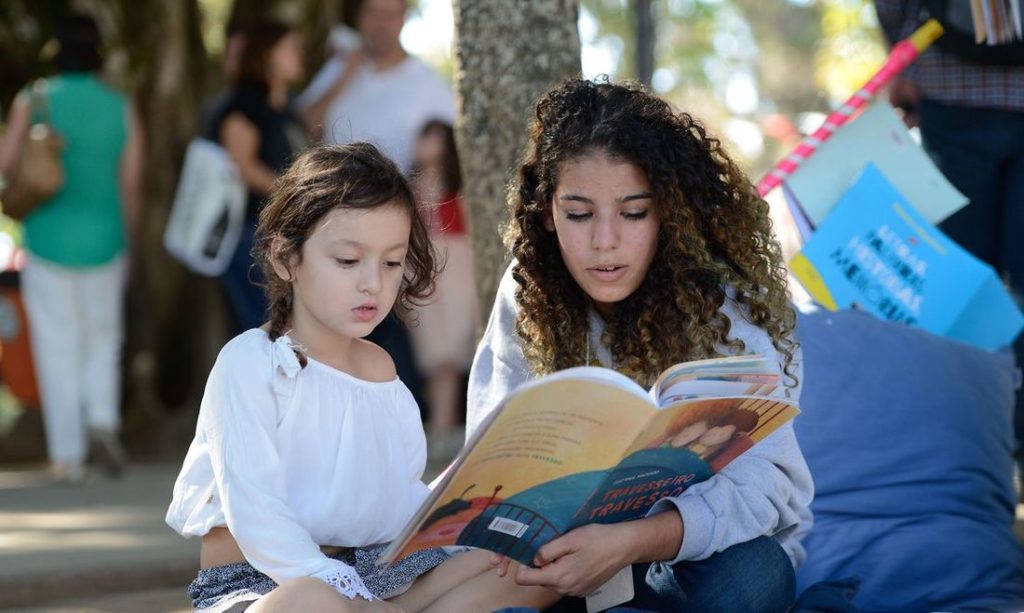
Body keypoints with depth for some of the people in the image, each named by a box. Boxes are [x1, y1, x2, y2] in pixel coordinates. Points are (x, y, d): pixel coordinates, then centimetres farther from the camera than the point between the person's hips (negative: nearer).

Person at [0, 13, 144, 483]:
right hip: (103, 242, 2)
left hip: (48, 242, -1)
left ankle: (68, 456, 4)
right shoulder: (122, 110, -2)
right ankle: (103, 420, -4)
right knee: (102, 338, 18)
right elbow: (131, 185, -1)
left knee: (58, 347, 5)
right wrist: (130, 245, 11)